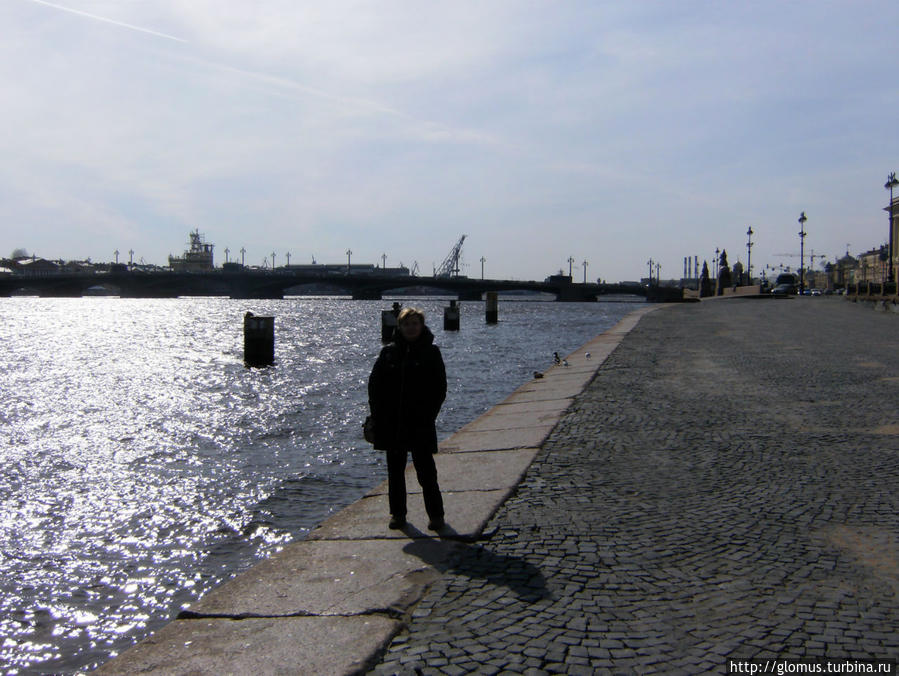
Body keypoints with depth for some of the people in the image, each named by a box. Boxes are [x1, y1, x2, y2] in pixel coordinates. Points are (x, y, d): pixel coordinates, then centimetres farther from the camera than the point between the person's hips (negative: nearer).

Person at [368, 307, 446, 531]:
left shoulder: (431, 352, 0)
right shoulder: (389, 352, 5)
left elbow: (440, 388, -1)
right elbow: (374, 384, 6)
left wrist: (428, 415, -10)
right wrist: (378, 415, -3)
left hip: (420, 423, -3)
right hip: (391, 423, 3)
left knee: (426, 471, -2)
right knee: (395, 470, 11)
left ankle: (435, 514, 10)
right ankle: (397, 513, 23)